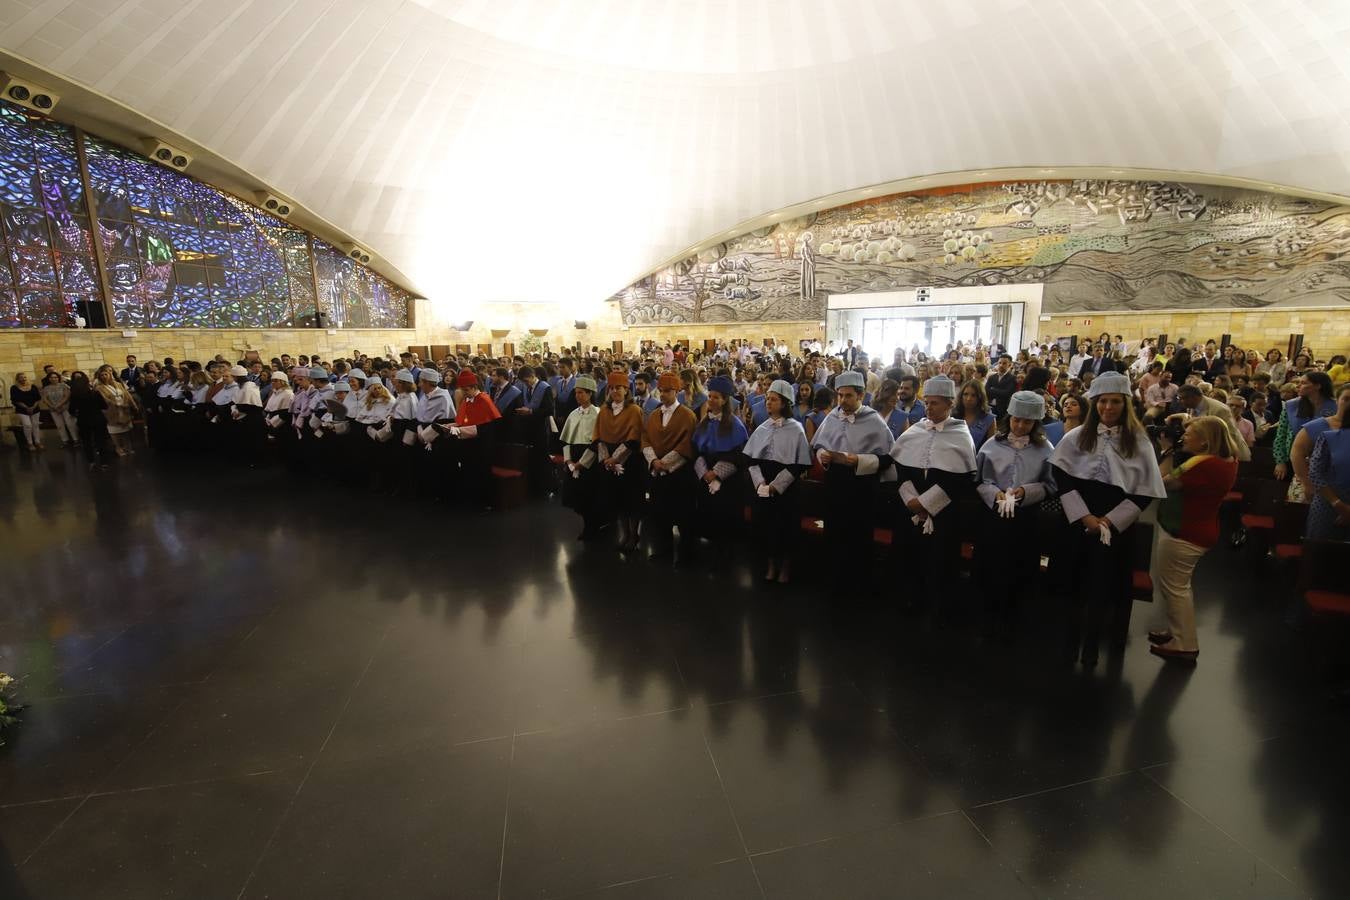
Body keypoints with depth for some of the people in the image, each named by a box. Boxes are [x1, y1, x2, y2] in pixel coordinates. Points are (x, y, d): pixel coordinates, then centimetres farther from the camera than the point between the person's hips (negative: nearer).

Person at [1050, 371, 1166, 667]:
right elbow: (1062, 479, -3)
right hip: (1077, 521, 1)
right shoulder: (1075, 437, 2)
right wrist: (1084, 516, -12)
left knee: (1103, 584, 6)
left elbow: (1146, 492, -2)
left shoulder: (1139, 442, 1)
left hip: (1115, 525, 0)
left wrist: (1109, 520, -11)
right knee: (1076, 582, 10)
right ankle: (1071, 639, 26)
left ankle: (1091, 645, 23)